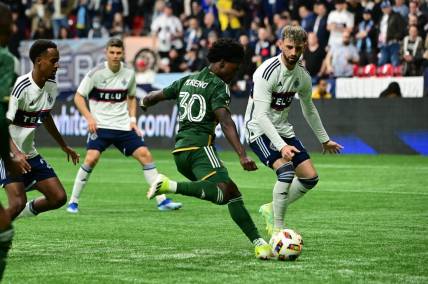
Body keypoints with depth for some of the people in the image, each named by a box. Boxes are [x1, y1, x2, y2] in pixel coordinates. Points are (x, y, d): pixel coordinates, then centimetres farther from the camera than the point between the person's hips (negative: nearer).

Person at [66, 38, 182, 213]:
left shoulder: (129, 73, 3)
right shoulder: (96, 73, -8)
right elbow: (78, 97, -2)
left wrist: (132, 119, 6)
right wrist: (89, 117, -15)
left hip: (123, 126, 4)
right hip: (100, 126, -4)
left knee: (145, 154, -7)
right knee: (91, 158, -22)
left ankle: (162, 200, -1)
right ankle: (73, 201, -7)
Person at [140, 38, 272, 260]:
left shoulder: (187, 81, 20)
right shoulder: (218, 86, -3)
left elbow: (156, 96, 31)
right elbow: (225, 122, -18)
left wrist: (144, 103, 56)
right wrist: (242, 155, -27)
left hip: (180, 151, 9)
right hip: (200, 147, -9)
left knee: (232, 193, 11)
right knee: (223, 192, -29)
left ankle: (258, 243, 4)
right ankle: (170, 186, -35)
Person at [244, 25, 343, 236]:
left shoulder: (302, 75, -1)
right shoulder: (267, 72, -24)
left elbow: (309, 109, 18)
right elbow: (261, 115, -30)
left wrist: (324, 140, 24)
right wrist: (281, 146, -40)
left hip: (283, 129, 7)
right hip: (259, 130, -7)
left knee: (310, 177, 1)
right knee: (286, 170, -27)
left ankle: (272, 210, 20)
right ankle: (277, 228, -17)